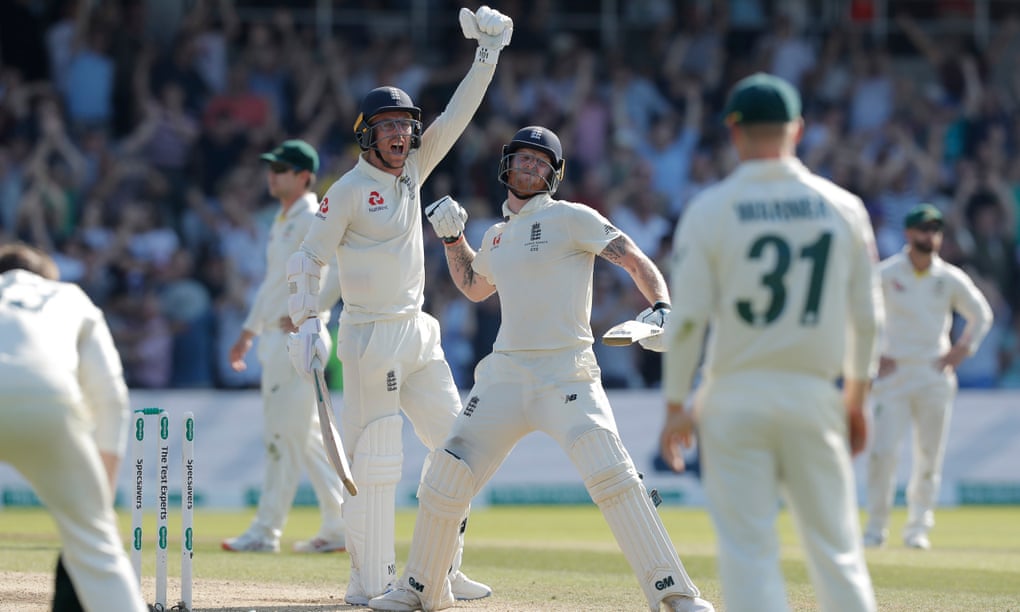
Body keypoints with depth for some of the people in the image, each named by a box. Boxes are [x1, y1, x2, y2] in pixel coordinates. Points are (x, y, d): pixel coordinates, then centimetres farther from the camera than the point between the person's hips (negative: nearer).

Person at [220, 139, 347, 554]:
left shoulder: (314, 219, -11)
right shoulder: (282, 221, 18)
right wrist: (249, 329, 25)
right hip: (275, 336, 10)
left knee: (285, 434, -9)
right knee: (305, 435, 11)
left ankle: (265, 531, -8)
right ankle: (339, 527, 15)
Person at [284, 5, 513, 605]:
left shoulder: (412, 172, 9)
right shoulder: (349, 191, -8)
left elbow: (455, 117, 5)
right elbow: (308, 261, -6)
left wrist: (487, 56, -4)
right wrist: (307, 323, -18)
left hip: (418, 332, 8)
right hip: (371, 336, -8)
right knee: (375, 458, -8)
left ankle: (439, 568, 15)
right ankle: (370, 583, -5)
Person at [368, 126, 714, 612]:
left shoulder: (571, 219, -2)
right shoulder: (498, 235, 17)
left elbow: (637, 261, -8)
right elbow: (473, 287, 36)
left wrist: (661, 308, -25)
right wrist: (452, 238, 21)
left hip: (566, 379, -6)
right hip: (505, 377, 6)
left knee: (612, 476, -23)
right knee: (446, 479, 4)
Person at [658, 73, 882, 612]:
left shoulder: (709, 209, -4)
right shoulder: (843, 207, 4)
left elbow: (686, 318, -7)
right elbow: (866, 316, 7)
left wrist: (676, 405, 1)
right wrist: (857, 398, 18)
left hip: (734, 395, -2)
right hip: (816, 393, 2)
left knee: (748, 551, -1)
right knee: (836, 548, 8)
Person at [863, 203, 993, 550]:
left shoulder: (951, 279, 4)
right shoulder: (885, 275, -3)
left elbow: (981, 314, 17)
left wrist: (962, 350, 6)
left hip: (935, 376, 2)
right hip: (893, 373, -2)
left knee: (929, 456, 2)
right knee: (882, 451, -10)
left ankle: (918, 527, 12)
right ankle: (876, 527, -1)